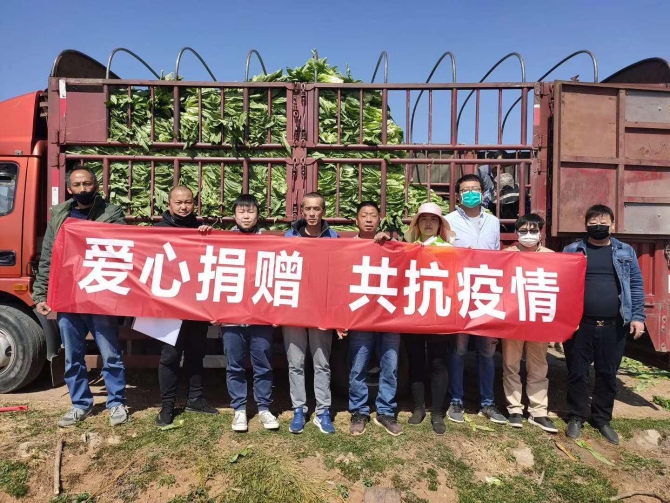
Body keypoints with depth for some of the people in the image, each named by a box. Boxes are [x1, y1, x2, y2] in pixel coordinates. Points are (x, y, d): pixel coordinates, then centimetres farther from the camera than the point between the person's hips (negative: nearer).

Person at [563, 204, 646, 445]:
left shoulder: (626, 252, 9)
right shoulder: (572, 251, 3)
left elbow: (636, 286, 8)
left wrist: (637, 316, -1)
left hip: (614, 326, 2)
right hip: (579, 325, -1)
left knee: (608, 375, 12)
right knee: (577, 373, 7)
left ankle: (602, 419, 28)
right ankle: (576, 417, 22)